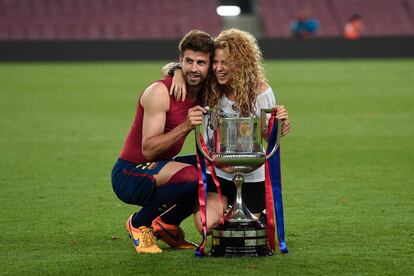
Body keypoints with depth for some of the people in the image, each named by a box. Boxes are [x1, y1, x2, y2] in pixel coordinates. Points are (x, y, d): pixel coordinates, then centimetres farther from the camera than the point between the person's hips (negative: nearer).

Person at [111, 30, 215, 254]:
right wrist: (185, 126, -37)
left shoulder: (205, 92, 0)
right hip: (130, 174, -8)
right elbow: (148, 149, -24)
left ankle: (168, 223, 14)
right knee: (190, 175, -34)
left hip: (160, 170, 8)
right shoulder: (160, 92, -21)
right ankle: (139, 223, -8)